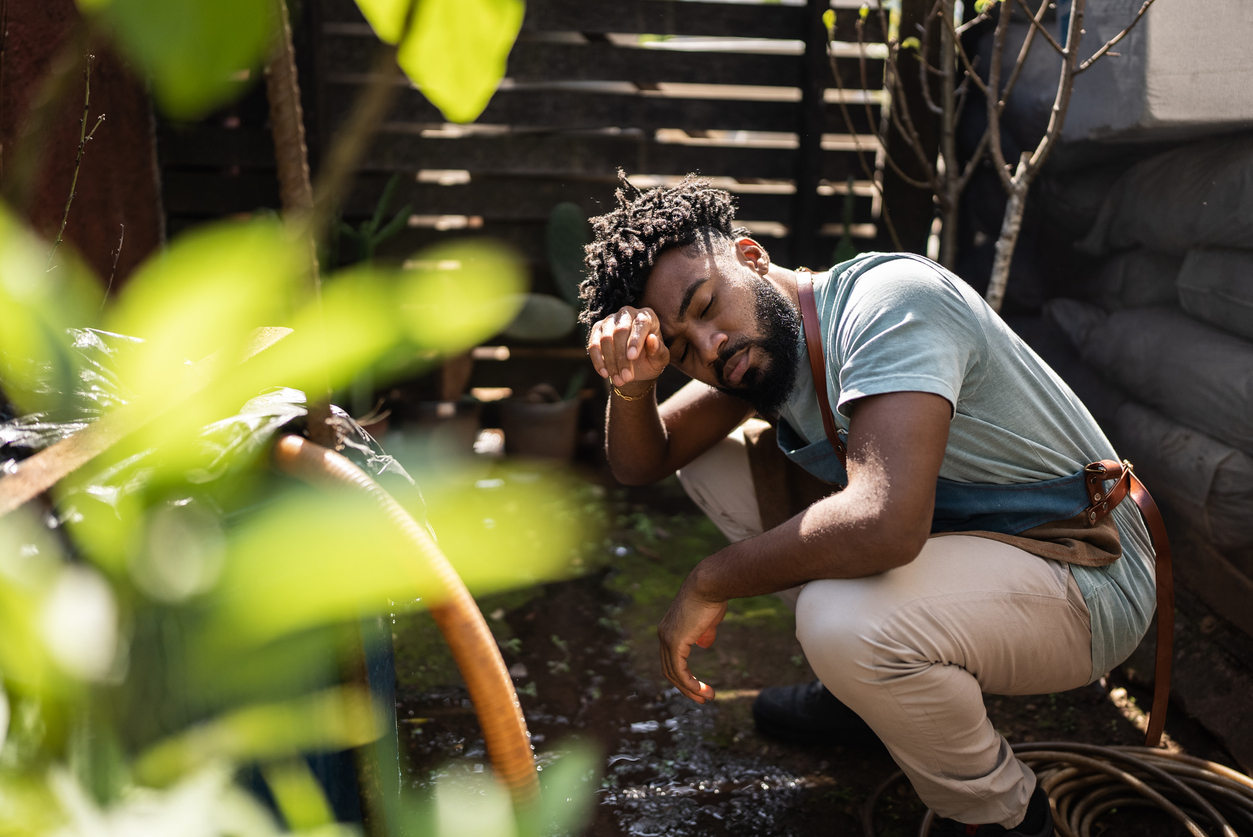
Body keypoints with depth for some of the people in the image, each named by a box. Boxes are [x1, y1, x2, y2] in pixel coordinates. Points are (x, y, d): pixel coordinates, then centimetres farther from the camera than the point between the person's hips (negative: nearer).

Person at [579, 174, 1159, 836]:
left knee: (843, 618, -37)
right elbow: (642, 463, 4)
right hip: (952, 535, 8)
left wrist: (710, 582, -26)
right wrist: (631, 383, -19)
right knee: (712, 460, 4)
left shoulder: (886, 299, -28)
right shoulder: (753, 340, -1)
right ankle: (862, 681, 17)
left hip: (1086, 578, -8)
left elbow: (883, 524, -41)